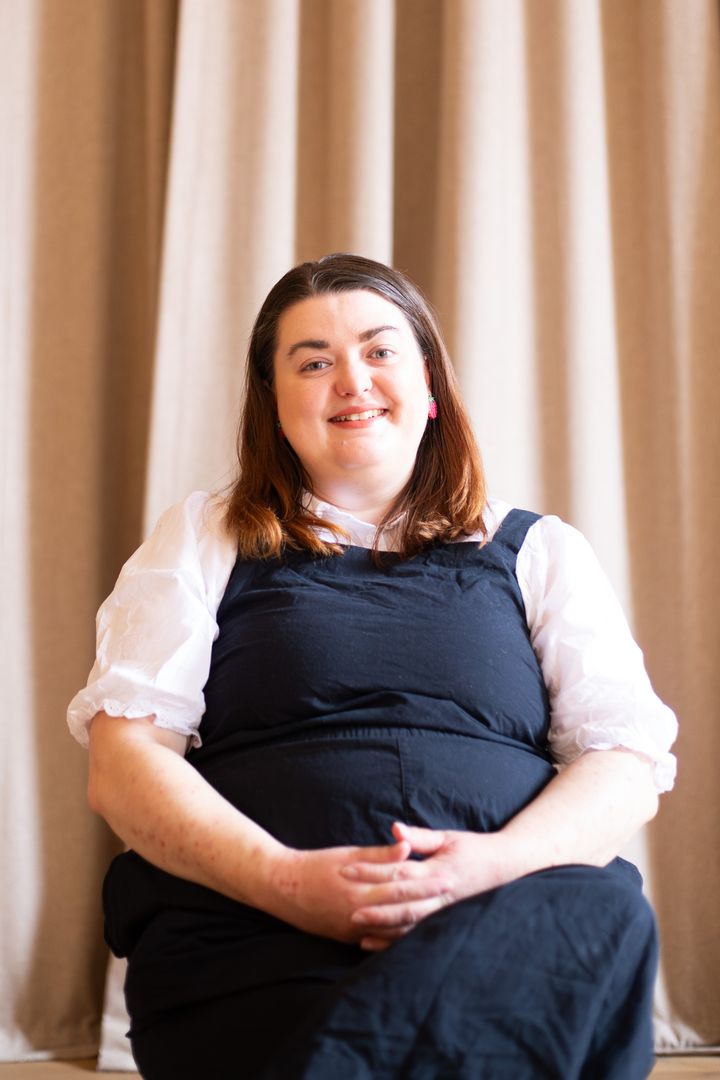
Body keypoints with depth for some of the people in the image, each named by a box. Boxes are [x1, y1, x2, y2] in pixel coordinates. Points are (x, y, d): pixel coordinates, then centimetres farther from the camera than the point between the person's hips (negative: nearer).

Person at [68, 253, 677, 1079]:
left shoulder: (535, 552, 21)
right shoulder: (203, 541, 19)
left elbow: (629, 764, 10)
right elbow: (120, 763, 8)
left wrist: (497, 863, -12)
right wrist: (283, 879, -11)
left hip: (514, 923, 3)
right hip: (253, 936, -3)